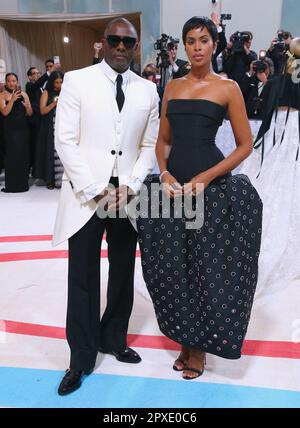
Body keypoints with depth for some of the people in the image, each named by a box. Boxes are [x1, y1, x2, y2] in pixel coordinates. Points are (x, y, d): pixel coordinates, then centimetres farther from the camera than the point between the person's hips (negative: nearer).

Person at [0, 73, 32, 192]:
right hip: (10, 131, -3)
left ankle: (23, 184, 14)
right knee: (12, 156, -3)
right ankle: (12, 185, 4)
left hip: (23, 130, 3)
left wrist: (27, 106, -14)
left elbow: (30, 114, 7)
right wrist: (12, 99, -22)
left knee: (24, 156, 4)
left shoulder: (24, 94, 9)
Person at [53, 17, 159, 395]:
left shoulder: (147, 90, 9)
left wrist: (129, 186, -6)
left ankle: (114, 339, 34)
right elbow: (65, 141, -6)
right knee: (83, 278, 4)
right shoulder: (77, 80, 0)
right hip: (85, 196, -3)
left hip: (128, 197, 3)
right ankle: (82, 358, 20)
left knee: (123, 274, 13)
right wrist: (97, 191, -12)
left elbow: (149, 145, 9)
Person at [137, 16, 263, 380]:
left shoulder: (228, 88, 0)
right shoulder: (172, 87, 12)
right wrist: (164, 174, -6)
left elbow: (245, 145, -2)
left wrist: (205, 178, -14)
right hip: (173, 184, 4)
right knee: (174, 266, 8)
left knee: (206, 264, 4)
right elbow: (163, 140, 14)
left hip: (211, 186, -4)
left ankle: (199, 346, 26)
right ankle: (185, 340, 29)